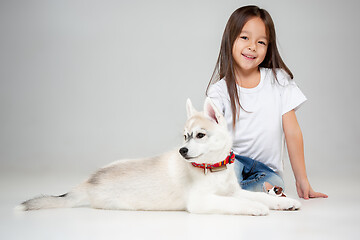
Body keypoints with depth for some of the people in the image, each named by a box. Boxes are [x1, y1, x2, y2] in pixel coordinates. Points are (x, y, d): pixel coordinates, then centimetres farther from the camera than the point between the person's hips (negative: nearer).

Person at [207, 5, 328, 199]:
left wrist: (302, 181, 0)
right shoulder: (219, 91, -2)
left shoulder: (279, 81, 1)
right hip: (232, 163, 0)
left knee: (275, 185, -32)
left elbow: (292, 132, 1)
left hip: (267, 169, 0)